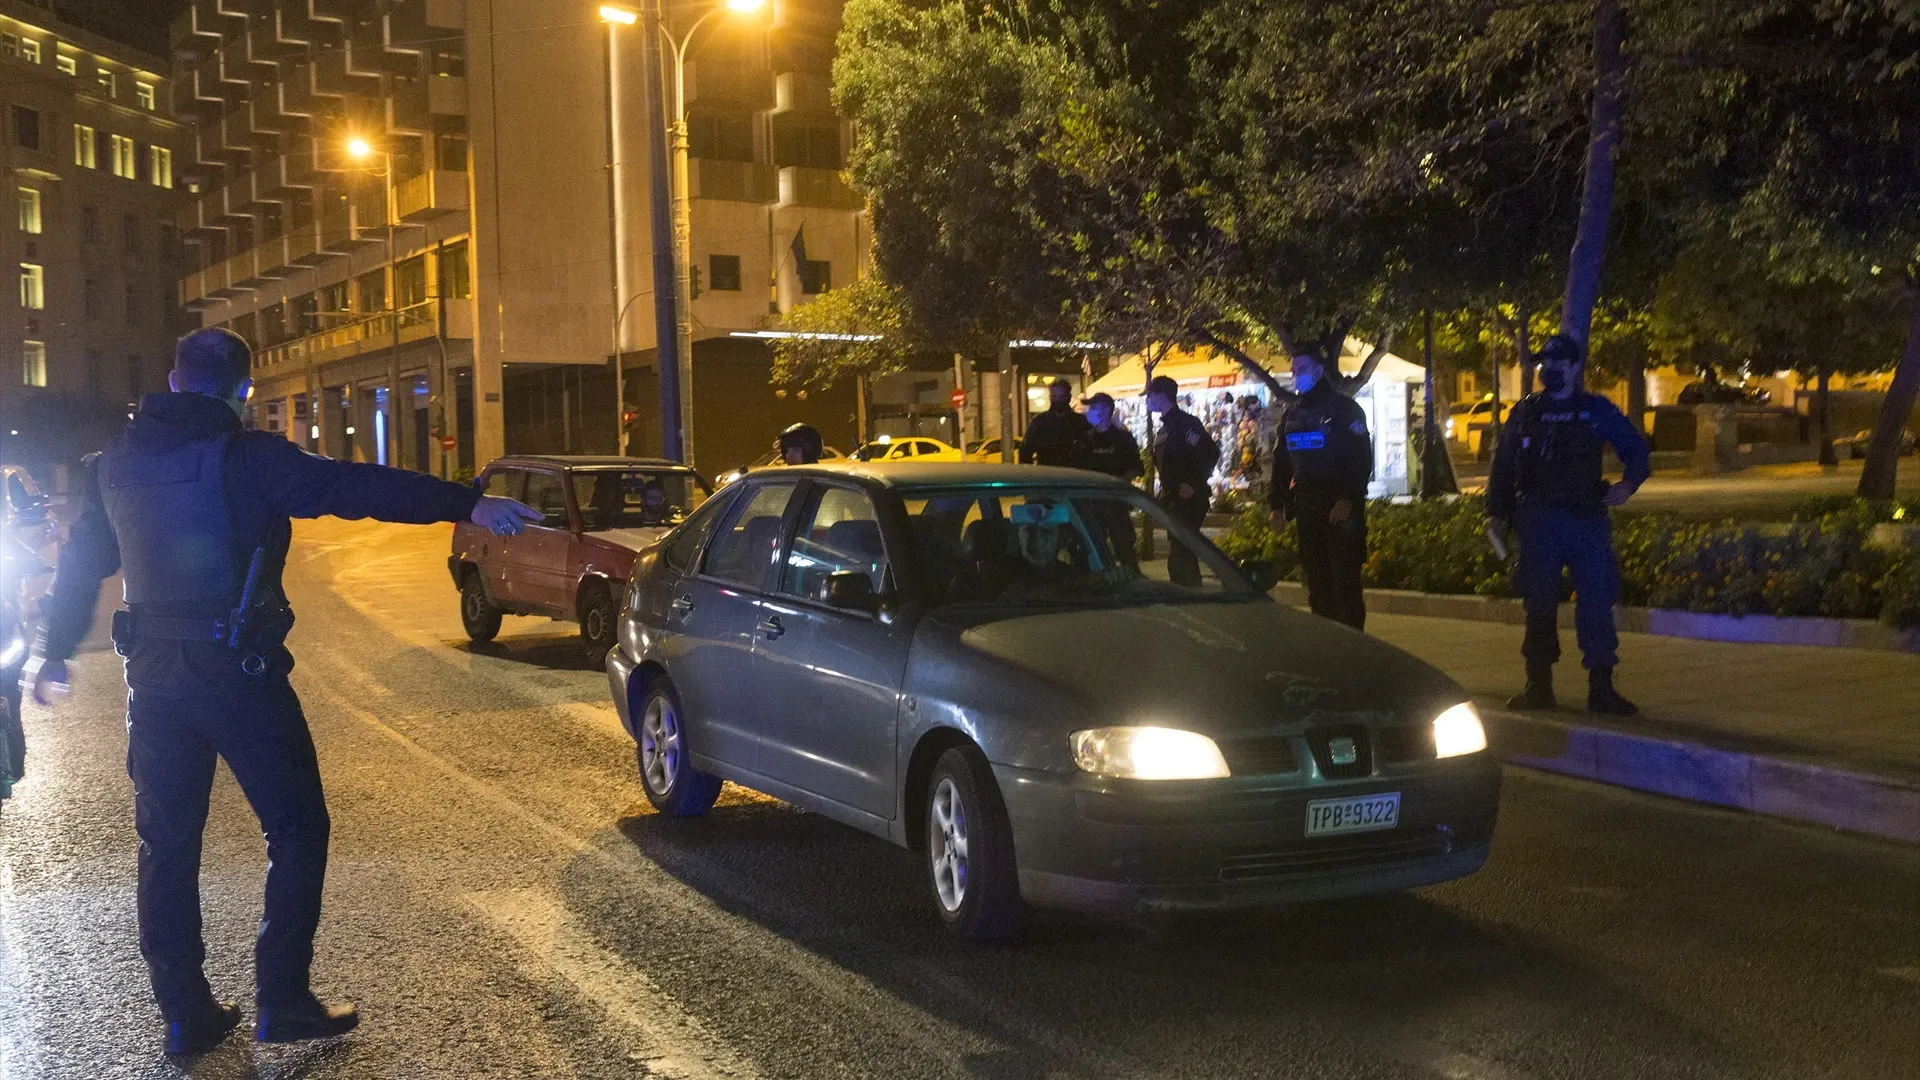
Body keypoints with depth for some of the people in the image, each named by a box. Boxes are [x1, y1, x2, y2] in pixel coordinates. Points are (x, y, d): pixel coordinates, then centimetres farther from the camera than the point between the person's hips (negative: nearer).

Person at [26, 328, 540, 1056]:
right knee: (295, 830, 6)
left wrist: (54, 652, 32)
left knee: (166, 844, 13)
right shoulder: (245, 457, -11)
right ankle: (281, 1001, 5)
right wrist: (467, 505, -25)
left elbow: (81, 564, 18)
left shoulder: (117, 464, 8)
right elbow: (354, 489, -21)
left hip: (154, 675, 6)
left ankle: (185, 1013, 19)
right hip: (237, 669, -6)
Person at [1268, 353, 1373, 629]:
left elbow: (1362, 458, -10)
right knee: (1317, 581, 7)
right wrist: (1277, 504, 13)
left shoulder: (1343, 408, -3)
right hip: (1307, 509, 6)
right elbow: (1281, 461, 20)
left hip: (1340, 510, -6)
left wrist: (1348, 498, -20)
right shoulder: (1292, 414, 17)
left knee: (1345, 579, -7)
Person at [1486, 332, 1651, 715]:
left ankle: (1601, 687, 1)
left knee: (1597, 600, -5)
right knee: (1539, 602, 3)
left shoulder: (1596, 410, 8)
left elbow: (1635, 448, 14)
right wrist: (1498, 512, 11)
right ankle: (1539, 685, 10)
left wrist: (1628, 483, -3)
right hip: (1538, 521, 1)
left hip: (1588, 520, -1)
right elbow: (1503, 464, 16)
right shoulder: (1525, 411, 12)